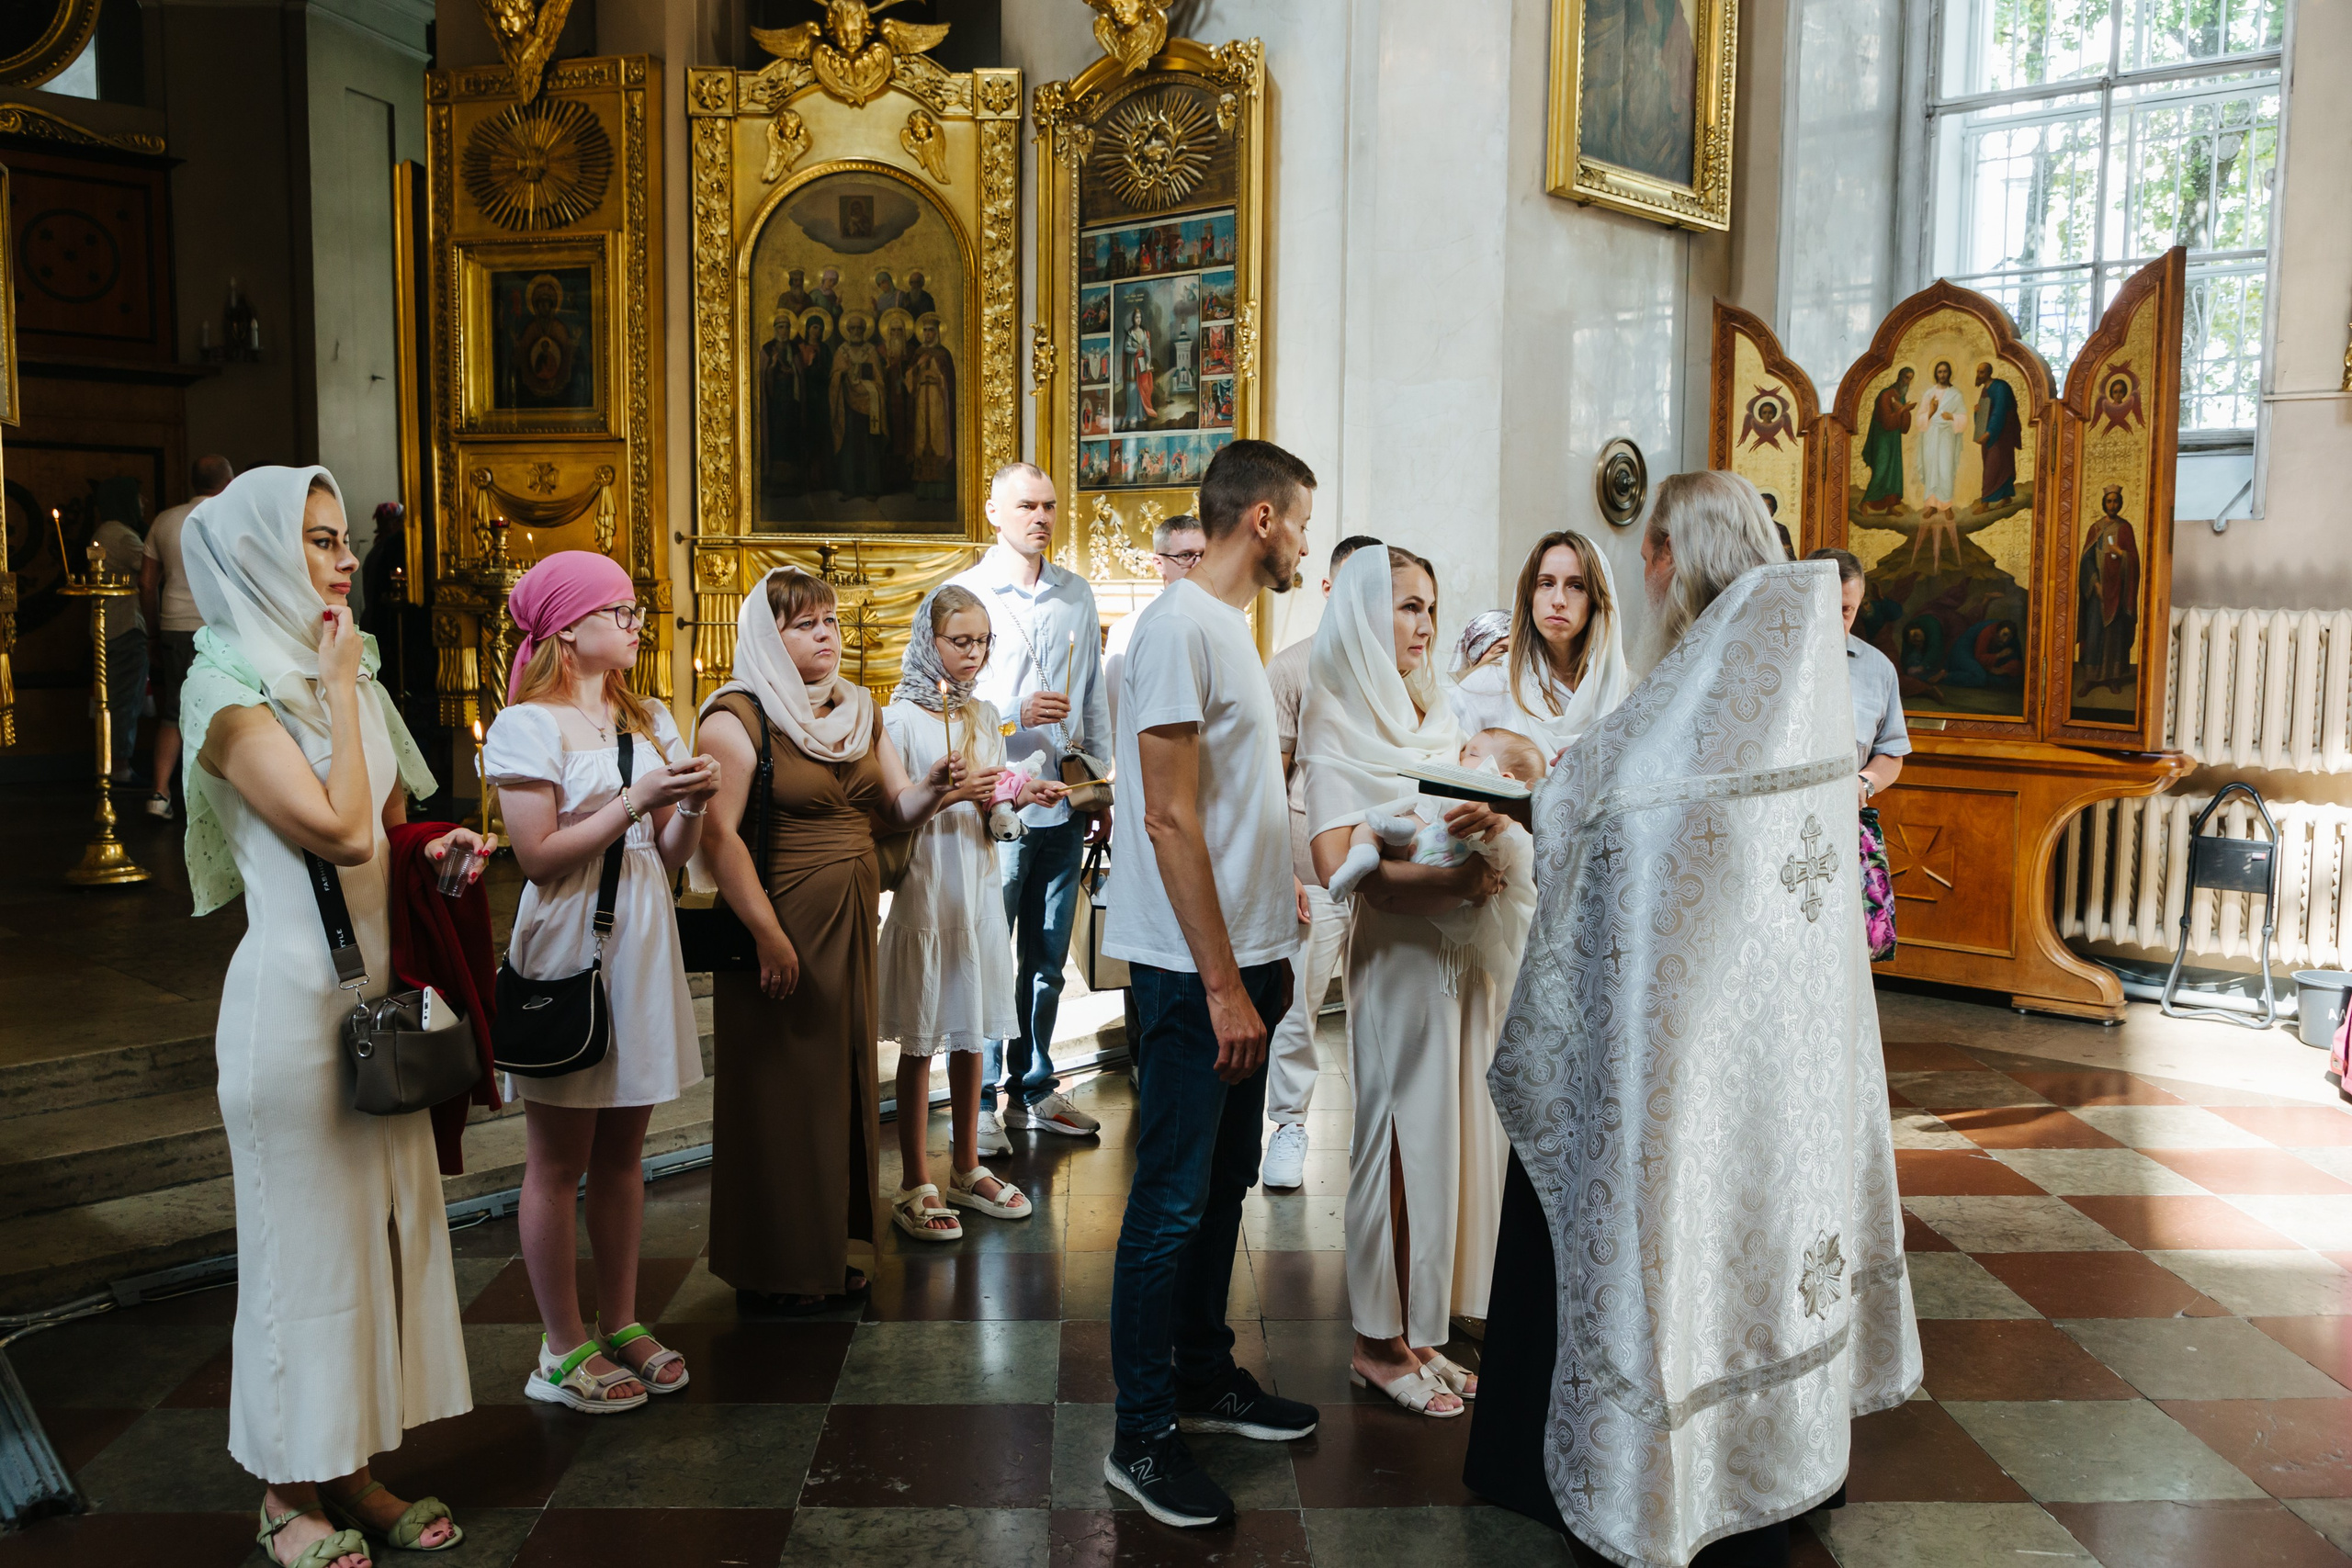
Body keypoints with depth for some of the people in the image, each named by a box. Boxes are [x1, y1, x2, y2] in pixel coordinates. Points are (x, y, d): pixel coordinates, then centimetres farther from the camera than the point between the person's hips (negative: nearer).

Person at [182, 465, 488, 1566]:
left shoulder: (345, 674, 11)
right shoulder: (231, 689, -12)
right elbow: (339, 829, -23)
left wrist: (434, 847, 0)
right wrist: (338, 687, -15)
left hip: (378, 989, 8)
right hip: (297, 992, -8)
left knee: (385, 1218, 12)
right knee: (306, 1235, 3)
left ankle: (347, 1466, 26)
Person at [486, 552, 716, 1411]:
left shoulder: (650, 721, 12)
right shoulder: (529, 723, -8)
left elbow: (670, 854, 11)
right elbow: (538, 854, -15)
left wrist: (692, 803, -8)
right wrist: (635, 800, -18)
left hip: (640, 948, 6)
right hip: (567, 951, -6)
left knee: (622, 1151, 13)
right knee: (558, 1161, 3)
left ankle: (621, 1324, 24)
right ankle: (564, 1349, 14)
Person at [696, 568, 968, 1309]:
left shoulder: (859, 710, 13)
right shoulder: (738, 716, -11)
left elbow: (895, 809, 12)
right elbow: (720, 835, -19)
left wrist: (933, 788, -10)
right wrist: (768, 935, -22)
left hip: (852, 923, 8)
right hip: (780, 925, -7)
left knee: (844, 1080, 13)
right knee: (780, 1089, 1)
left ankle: (826, 1250, 26)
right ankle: (772, 1270, 14)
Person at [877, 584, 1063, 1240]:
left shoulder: (984, 716, 12)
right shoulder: (901, 718, -6)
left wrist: (1022, 795, -3)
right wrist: (951, 794, -22)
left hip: (979, 889, 6)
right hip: (924, 892, -5)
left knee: (970, 1034, 12)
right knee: (919, 1041, 0)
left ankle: (966, 1168, 24)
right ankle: (914, 1185, 9)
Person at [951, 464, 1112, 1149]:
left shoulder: (1077, 595, 12)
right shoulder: (964, 594, -2)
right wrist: (1017, 715, -16)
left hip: (1064, 804, 5)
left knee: (1047, 958, 12)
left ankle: (1033, 1089, 24)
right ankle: (978, 1100, 11)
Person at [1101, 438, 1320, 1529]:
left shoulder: (1230, 626, 15)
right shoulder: (1178, 628, -15)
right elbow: (1170, 821, -21)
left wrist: (1264, 960, 17)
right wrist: (1223, 986, -21)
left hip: (1243, 958, 10)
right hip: (1194, 971, -10)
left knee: (1224, 1183, 18)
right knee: (1173, 1201, -1)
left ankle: (1203, 1378, 33)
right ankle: (1142, 1436, 11)